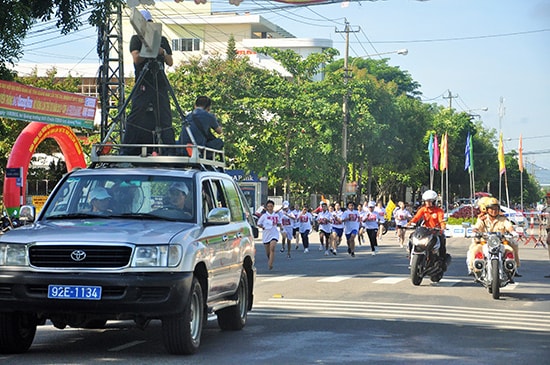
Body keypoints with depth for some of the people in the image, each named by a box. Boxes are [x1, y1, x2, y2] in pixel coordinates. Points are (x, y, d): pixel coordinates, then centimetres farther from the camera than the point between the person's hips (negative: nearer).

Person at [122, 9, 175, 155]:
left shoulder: (162, 39, 18)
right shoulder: (136, 39, 9)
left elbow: (170, 62, 12)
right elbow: (136, 58, -7)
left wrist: (163, 52, -7)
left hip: (160, 84, 3)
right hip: (143, 84, -3)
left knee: (163, 115, 0)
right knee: (138, 114, -10)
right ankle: (127, 151, -9)